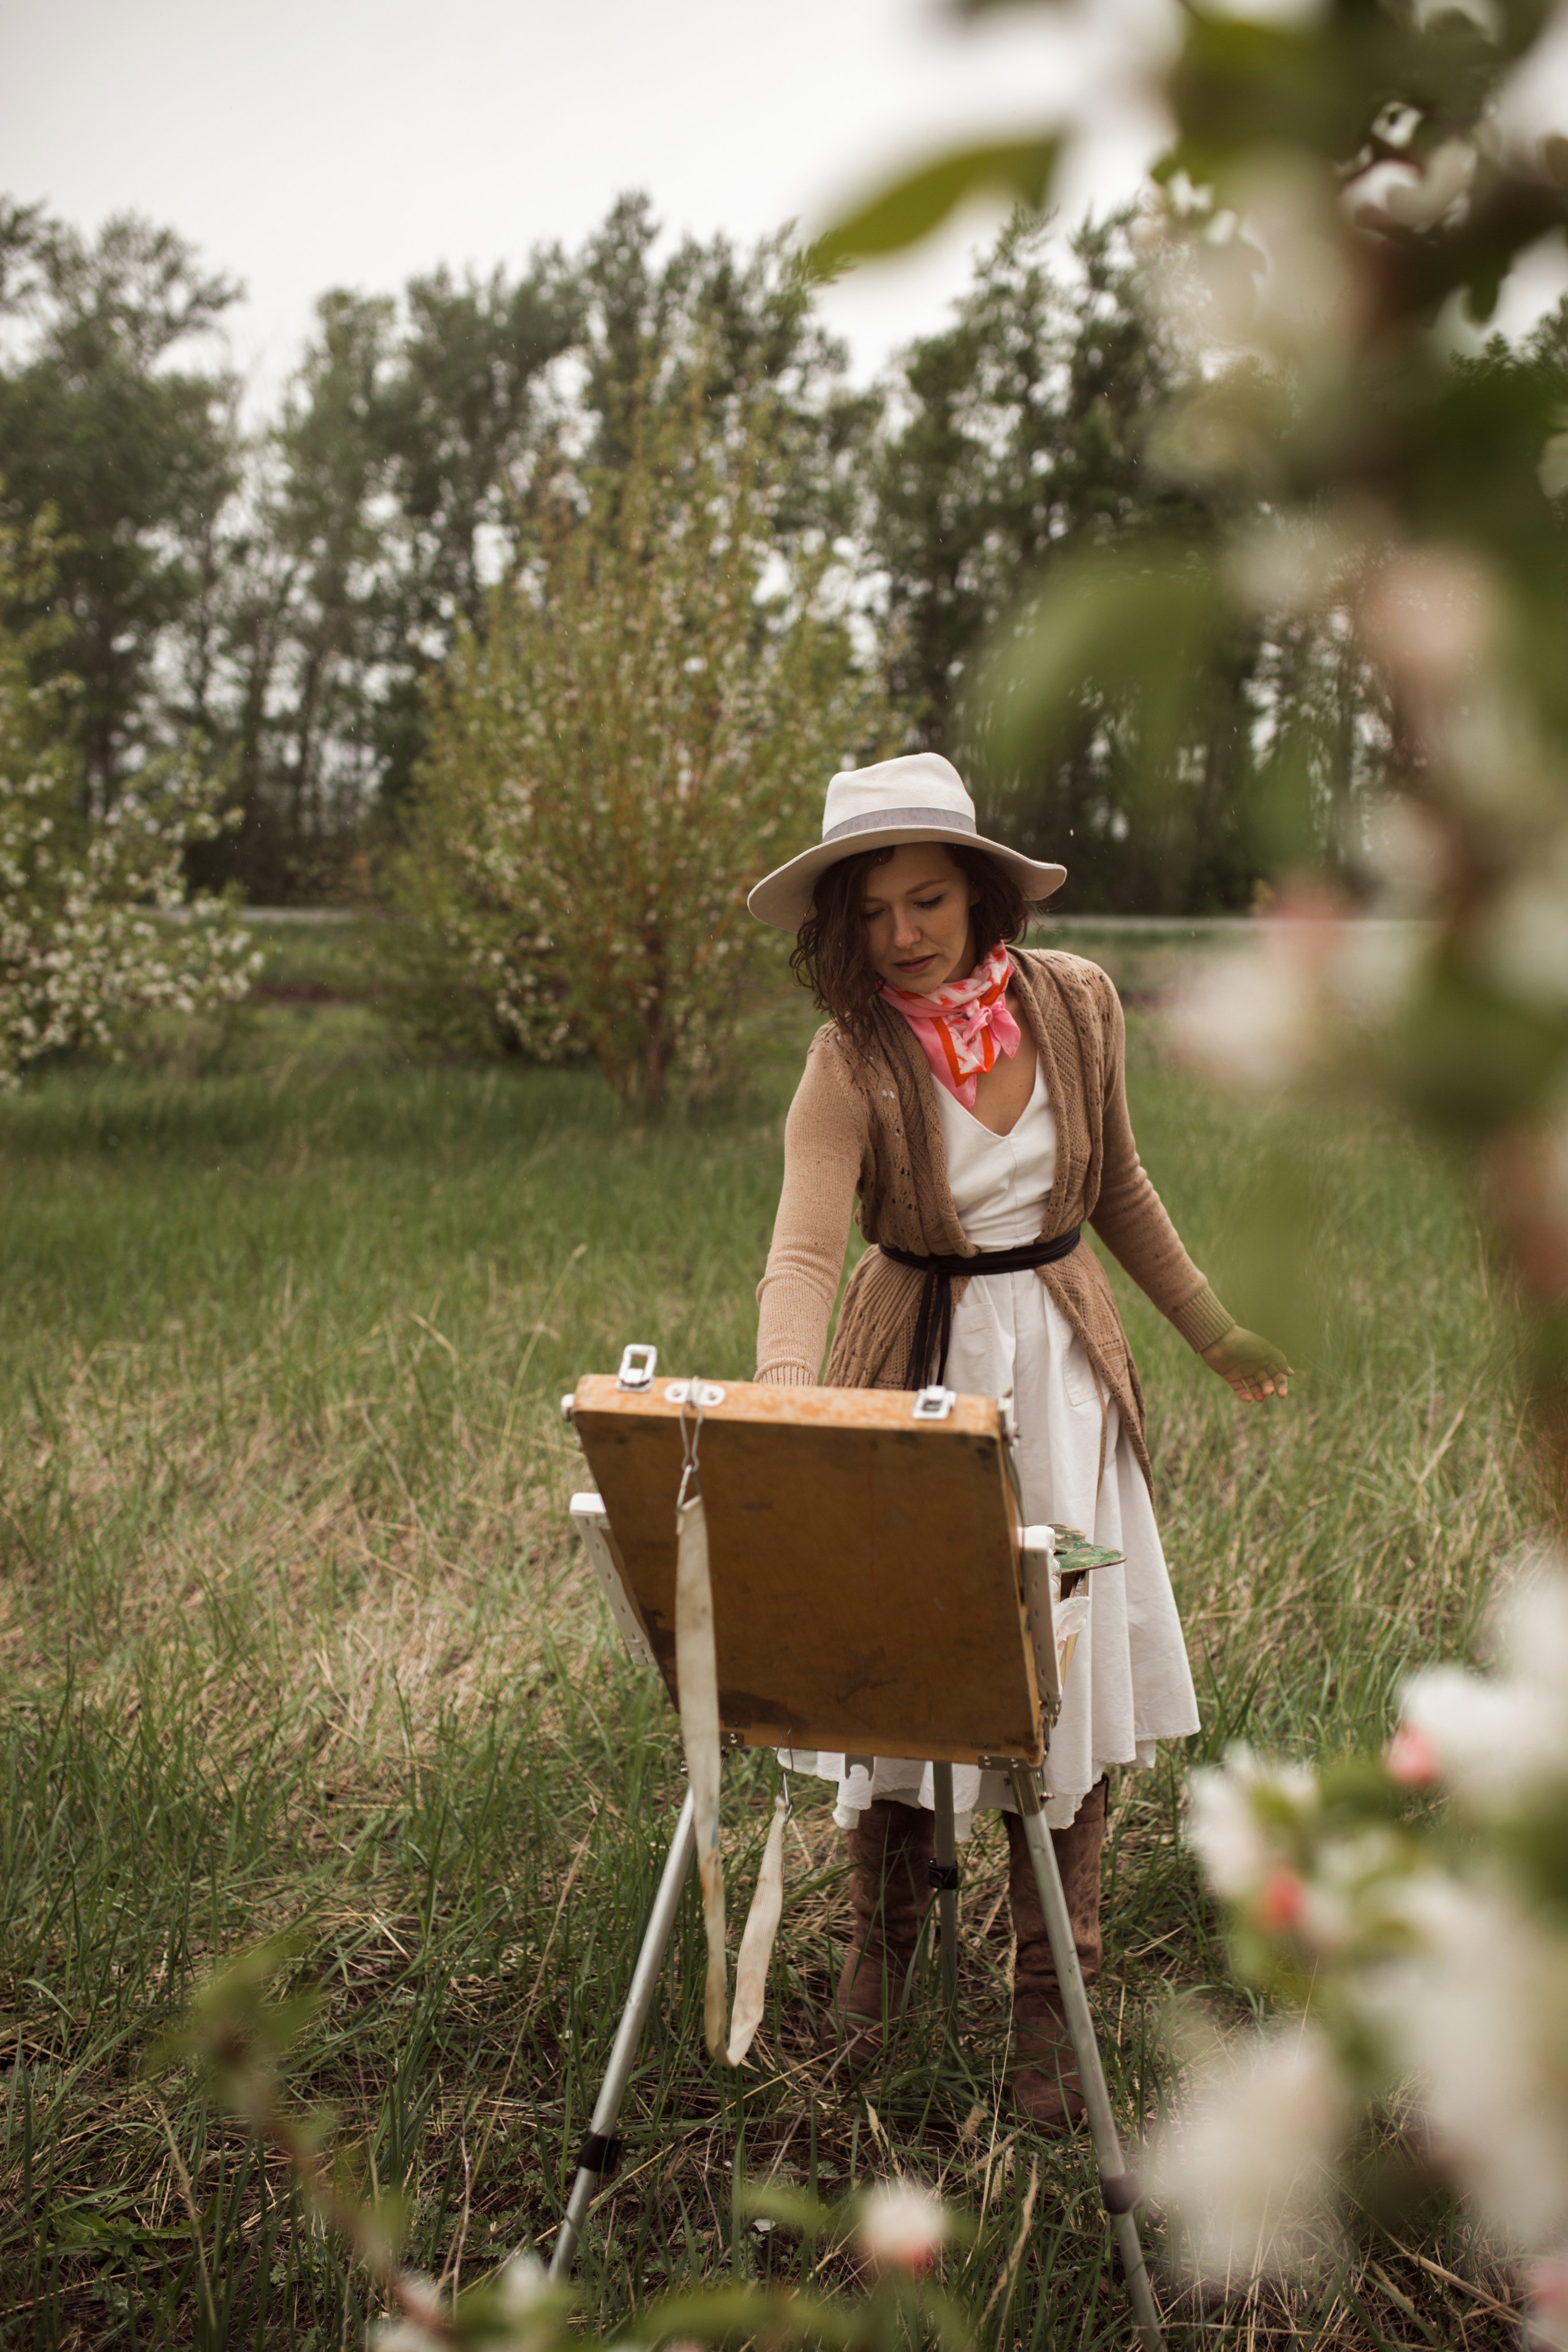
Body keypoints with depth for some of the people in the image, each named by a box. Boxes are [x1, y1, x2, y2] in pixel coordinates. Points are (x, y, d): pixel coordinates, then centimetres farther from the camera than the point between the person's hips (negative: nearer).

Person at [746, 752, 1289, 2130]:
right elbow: (806, 1250, -28)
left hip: (1062, 1359, 2)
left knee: (1071, 1672, 3)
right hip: (915, 1367, -2)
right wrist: (783, 1410, -45)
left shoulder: (1075, 1003, -6)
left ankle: (1051, 2003, 18)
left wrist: (1212, 1329, 15)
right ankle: (884, 1927, 34)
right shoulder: (855, 1058, -16)